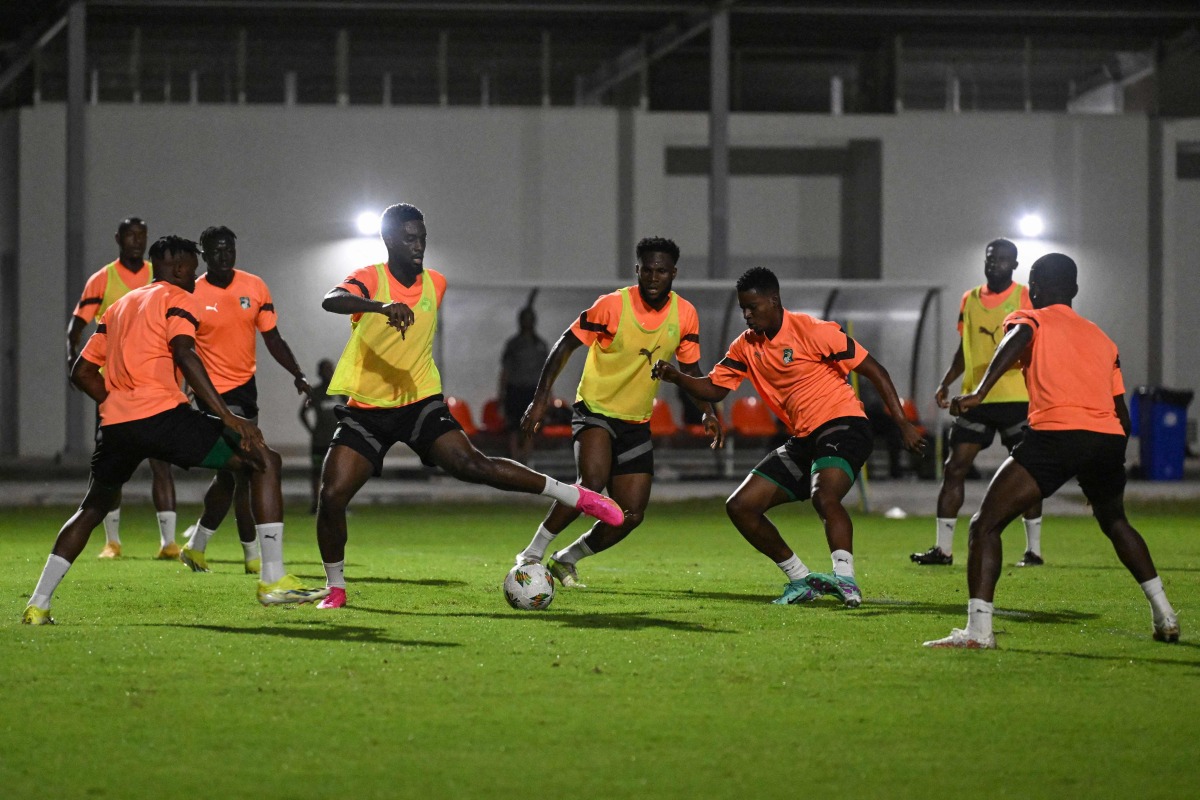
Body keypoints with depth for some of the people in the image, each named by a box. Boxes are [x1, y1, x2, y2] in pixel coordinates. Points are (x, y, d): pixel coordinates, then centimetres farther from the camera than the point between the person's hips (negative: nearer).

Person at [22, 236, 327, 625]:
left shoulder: (119, 306, 26)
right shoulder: (177, 298, 6)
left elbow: (82, 371, 25)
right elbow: (184, 354, -12)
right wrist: (229, 417, -17)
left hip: (116, 426, 7)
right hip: (163, 415, -7)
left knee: (92, 508, 29)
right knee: (264, 461, 1)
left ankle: (38, 604, 20)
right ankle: (274, 581, -7)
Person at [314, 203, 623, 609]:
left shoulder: (436, 284, 3)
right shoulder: (369, 279, -12)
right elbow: (331, 300, -37)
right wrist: (382, 306, -54)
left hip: (420, 401, 1)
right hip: (366, 409, -1)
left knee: (470, 464, -20)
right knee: (332, 496, -12)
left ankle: (576, 495, -15)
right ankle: (335, 587, 9)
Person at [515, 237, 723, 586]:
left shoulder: (685, 314, -2)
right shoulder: (612, 305, -16)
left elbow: (689, 367, 12)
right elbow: (565, 345, -9)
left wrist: (708, 411, -3)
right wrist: (541, 398, -17)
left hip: (637, 422, 5)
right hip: (595, 409, -5)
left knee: (631, 515, -2)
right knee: (593, 481, -31)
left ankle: (565, 560, 20)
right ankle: (532, 554, -19)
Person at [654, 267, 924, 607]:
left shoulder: (812, 331, -12)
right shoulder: (746, 346, 9)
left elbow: (874, 371, -10)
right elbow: (714, 389, 12)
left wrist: (903, 424, -14)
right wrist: (676, 377, -9)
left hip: (843, 426, -8)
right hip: (803, 439, 8)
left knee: (824, 495, -36)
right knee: (740, 507, 2)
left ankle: (845, 579, -34)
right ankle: (801, 579, 10)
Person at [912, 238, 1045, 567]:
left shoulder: (1026, 298, -2)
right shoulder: (969, 300, 13)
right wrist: (945, 383, 9)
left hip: (1018, 398, -4)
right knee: (954, 468, -1)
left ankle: (1033, 549, 7)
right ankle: (943, 548, 3)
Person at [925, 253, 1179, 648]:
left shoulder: (1030, 319, 15)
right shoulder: (1102, 339, 28)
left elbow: (1016, 340, -12)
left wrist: (979, 393, -26)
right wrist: (1105, 474, 40)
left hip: (1056, 434, -6)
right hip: (1109, 438, 6)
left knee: (985, 524, -2)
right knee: (1114, 522, 33)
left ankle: (978, 629, -16)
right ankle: (1164, 614, 30)